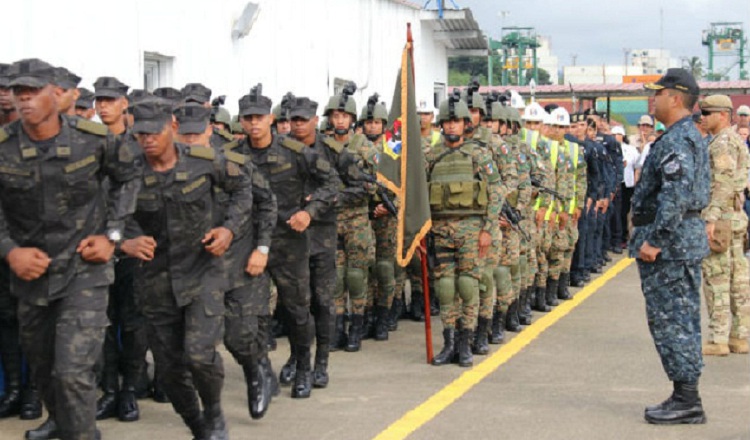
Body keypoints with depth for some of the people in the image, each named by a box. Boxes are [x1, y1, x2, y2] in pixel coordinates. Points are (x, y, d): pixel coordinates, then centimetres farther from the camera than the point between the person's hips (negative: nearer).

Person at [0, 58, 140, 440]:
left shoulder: (94, 139, -14)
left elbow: (127, 176, 4)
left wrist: (112, 234, -2)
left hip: (84, 268, -3)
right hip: (31, 271, 3)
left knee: (72, 371, -16)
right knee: (40, 364, 22)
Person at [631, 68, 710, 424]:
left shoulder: (677, 141, -17)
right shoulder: (691, 137, 17)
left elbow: (676, 195, -28)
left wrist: (653, 239, -26)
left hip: (671, 241, -11)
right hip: (686, 239, 11)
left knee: (670, 319, -6)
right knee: (681, 319, 13)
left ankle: (686, 400, -1)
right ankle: (686, 398, 20)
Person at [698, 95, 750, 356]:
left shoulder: (723, 142, -13)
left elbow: (724, 184, -22)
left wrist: (711, 219, -25)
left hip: (721, 218, -10)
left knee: (716, 279, -7)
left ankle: (717, 339, -6)